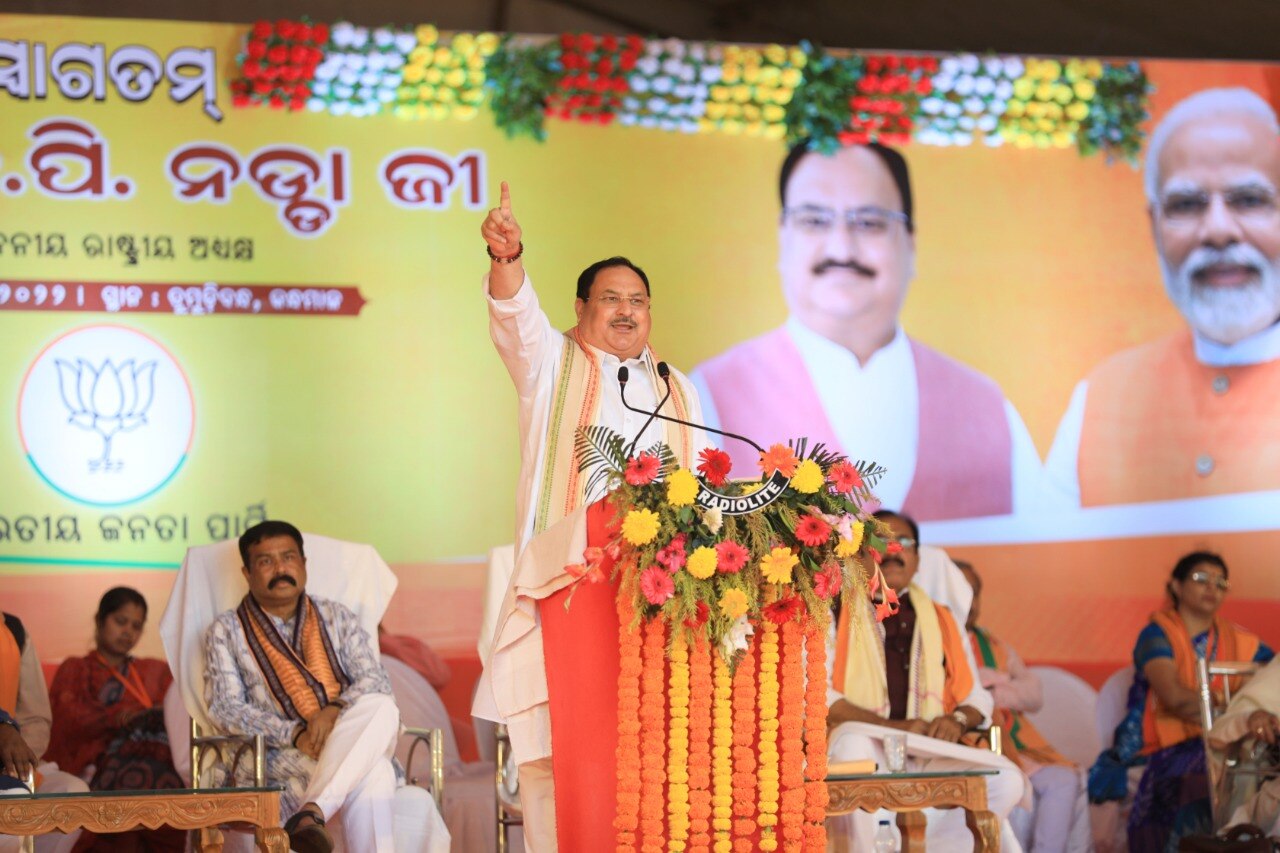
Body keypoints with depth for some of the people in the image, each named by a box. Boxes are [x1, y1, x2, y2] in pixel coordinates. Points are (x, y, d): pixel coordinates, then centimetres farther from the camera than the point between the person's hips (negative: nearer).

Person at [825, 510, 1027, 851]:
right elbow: (819, 695, -5)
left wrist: (957, 721, -7)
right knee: (853, 742, -38)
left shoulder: (940, 620, 22)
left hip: (930, 755, 4)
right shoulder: (837, 614, 9)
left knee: (1006, 780, -22)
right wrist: (893, 726, -17)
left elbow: (977, 700, 18)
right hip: (866, 753, -4)